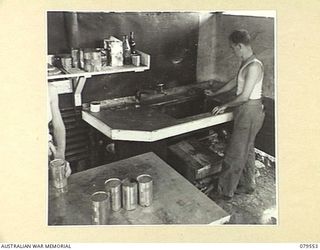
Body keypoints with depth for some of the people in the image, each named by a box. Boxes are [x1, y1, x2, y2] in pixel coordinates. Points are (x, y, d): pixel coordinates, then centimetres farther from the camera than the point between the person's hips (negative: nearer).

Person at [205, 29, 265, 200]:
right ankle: (247, 185, 36)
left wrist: (225, 106, -11)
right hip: (245, 111, 10)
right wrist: (215, 93, 31)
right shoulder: (246, 63, 9)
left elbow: (244, 96, -24)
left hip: (250, 111, -10)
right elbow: (235, 82, 23)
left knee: (235, 154, 0)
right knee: (247, 150, 20)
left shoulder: (254, 66, -22)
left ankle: (225, 192, 13)